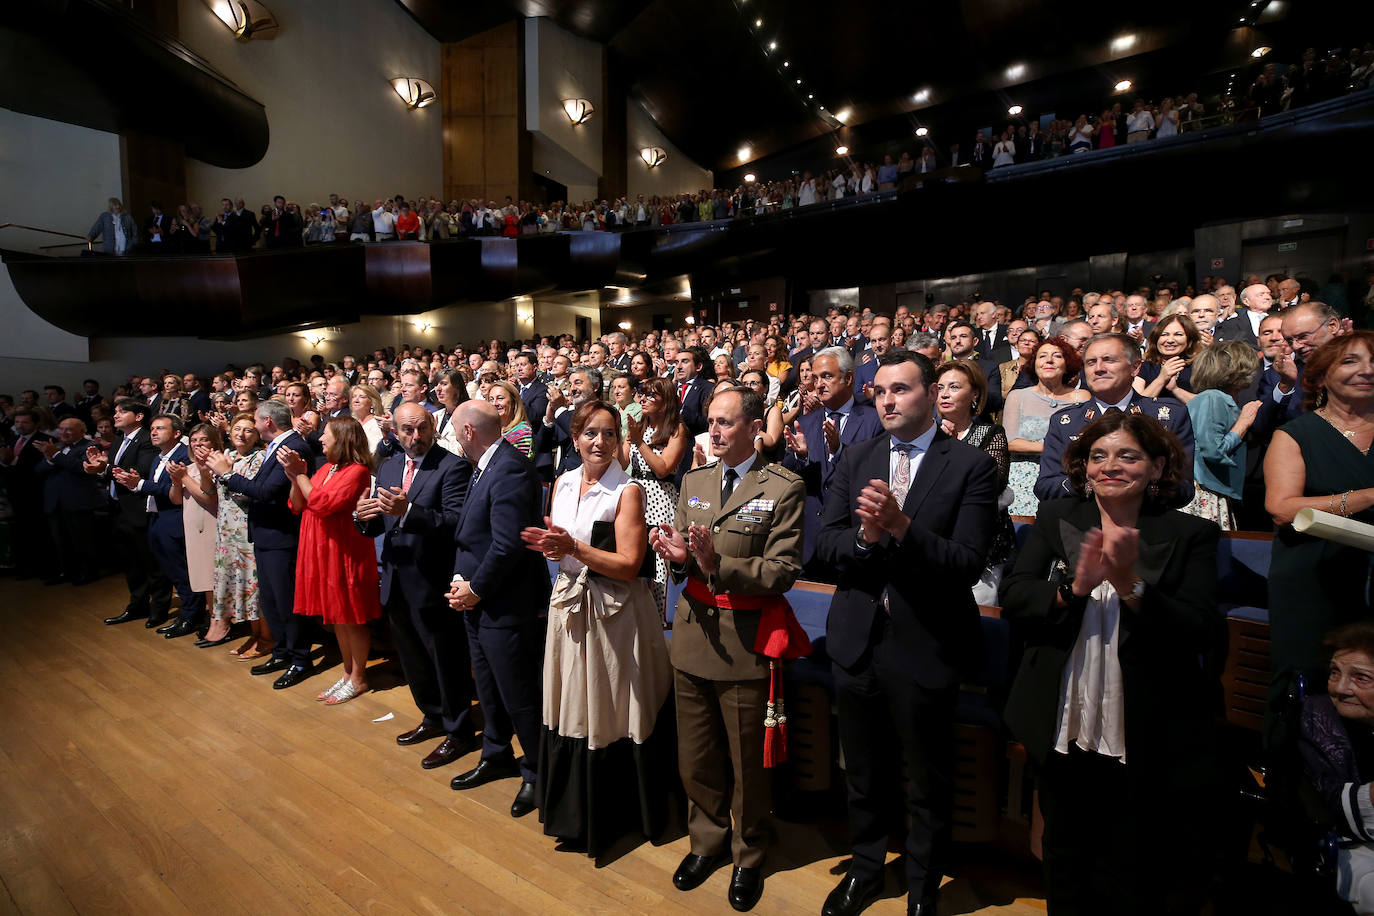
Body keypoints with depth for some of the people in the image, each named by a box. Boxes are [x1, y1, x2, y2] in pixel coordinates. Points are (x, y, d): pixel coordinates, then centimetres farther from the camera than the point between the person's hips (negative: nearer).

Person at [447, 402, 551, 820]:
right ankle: (497, 756, 44)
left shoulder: (510, 470, -23)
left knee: (518, 695, 5)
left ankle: (537, 773, 26)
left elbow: (507, 545, -26)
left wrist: (475, 589, -15)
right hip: (478, 599, 10)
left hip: (506, 605, -10)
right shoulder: (484, 467, 9)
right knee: (489, 687, 24)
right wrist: (462, 579, 1)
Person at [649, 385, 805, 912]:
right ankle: (707, 842, 45)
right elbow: (683, 558, 9)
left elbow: (783, 572, -16)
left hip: (745, 644, -5)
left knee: (747, 763, 14)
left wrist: (717, 564, -29)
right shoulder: (693, 482, 7)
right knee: (695, 758, 20)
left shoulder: (784, 488, -11)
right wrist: (678, 555, -14)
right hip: (693, 637, 5)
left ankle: (748, 856, 40)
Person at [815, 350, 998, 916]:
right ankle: (865, 870, 48)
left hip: (925, 648, -3)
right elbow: (826, 544, -2)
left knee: (928, 785, 17)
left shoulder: (972, 467, -9)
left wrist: (901, 526, -30)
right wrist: (865, 536, -22)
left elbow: (968, 564, -18)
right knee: (864, 775, 23)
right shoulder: (856, 459, 3)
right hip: (857, 641, 4)